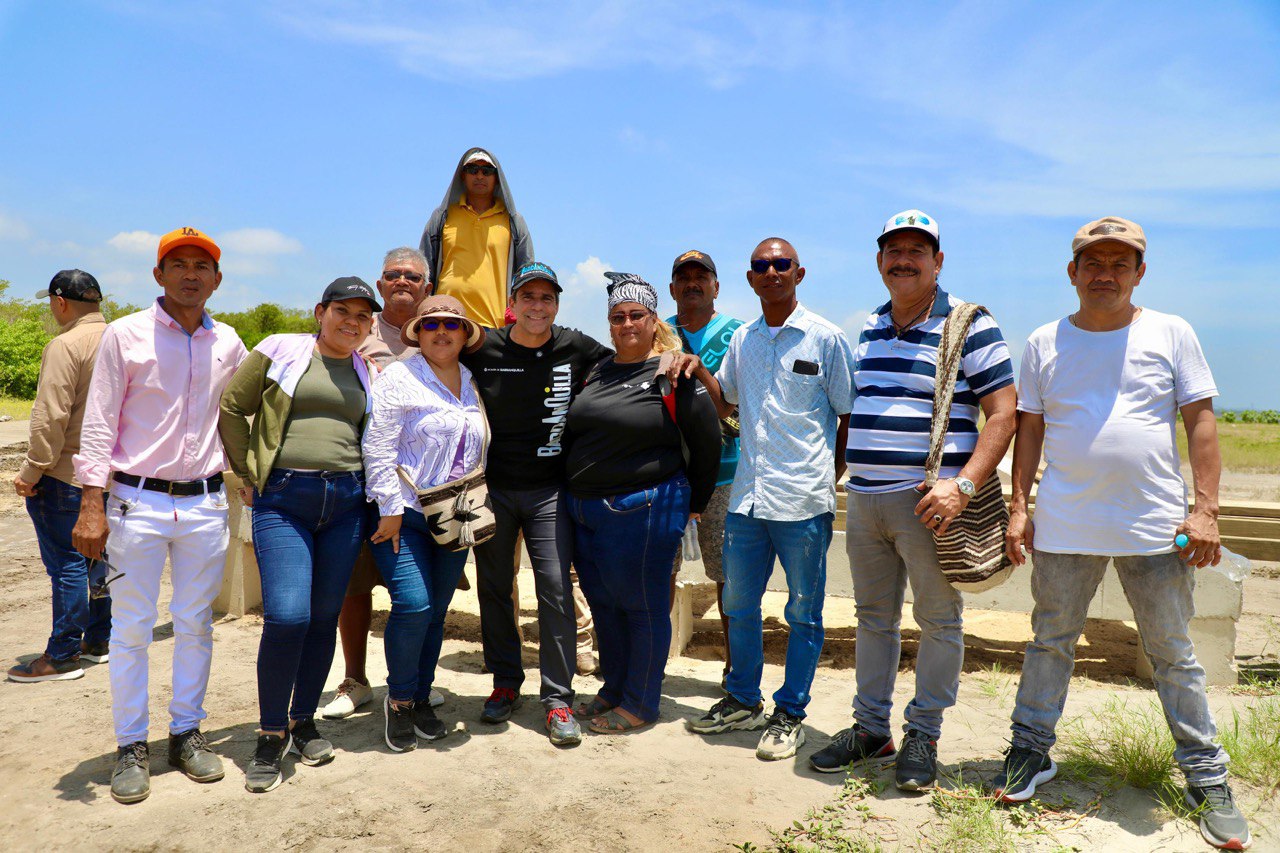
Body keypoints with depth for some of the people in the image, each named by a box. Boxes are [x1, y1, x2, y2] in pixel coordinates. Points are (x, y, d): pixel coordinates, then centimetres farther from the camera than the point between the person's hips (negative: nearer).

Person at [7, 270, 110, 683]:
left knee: (67, 563, -1)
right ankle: (98, 641, 26)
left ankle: (62, 656, 7)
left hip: (67, 475, -8)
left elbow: (51, 417, -20)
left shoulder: (65, 346, -15)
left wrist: (31, 471, -12)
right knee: (97, 557, 17)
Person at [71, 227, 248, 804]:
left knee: (195, 625, 10)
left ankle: (186, 733, 24)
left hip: (206, 503, 3)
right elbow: (98, 425, -5)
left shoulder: (228, 344, 7)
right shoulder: (125, 335, -3)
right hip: (137, 502, -3)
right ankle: (131, 747, 17)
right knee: (131, 629, 4)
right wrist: (92, 507, -11)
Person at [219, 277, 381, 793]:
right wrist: (249, 472, 1)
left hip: (346, 502, 4)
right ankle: (271, 735, 4)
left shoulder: (366, 372, 14)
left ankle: (304, 721, 25)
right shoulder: (280, 351, 3)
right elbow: (231, 407, 4)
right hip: (283, 500, -4)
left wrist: (358, 480, 8)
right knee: (286, 616, -14)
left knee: (325, 617, 8)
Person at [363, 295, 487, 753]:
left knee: (437, 610, 9)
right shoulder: (398, 379, -6)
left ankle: (421, 697, 25)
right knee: (413, 604, -14)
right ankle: (399, 699, 7)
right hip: (405, 514, -5)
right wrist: (391, 508, -14)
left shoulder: (472, 384, 13)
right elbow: (378, 447, -11)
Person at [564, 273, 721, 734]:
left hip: (643, 510, -7)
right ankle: (614, 688, 34)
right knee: (602, 604, 16)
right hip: (584, 509, 7)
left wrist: (693, 504, 0)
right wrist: (579, 495, 16)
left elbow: (707, 442, -5)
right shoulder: (598, 371, 12)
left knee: (642, 606, 5)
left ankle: (640, 704, 20)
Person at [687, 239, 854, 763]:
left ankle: (790, 714, 22)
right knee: (739, 605, 14)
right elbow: (725, 402, 23)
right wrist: (696, 368, 6)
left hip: (803, 501, -5)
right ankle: (743, 701, 33)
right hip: (747, 497, 5)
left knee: (803, 613, 7)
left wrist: (832, 477, -3)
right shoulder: (742, 339, 11)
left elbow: (850, 416, 1)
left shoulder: (826, 338, -3)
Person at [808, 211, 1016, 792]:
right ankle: (870, 728, 27)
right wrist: (844, 479, 15)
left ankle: (923, 735, 22)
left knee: (938, 621, 6)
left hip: (928, 500, -6)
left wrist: (962, 484, -20)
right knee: (873, 617, 14)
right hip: (863, 499, 6)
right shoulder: (868, 329, 14)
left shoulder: (969, 325, -5)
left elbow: (1003, 412, -10)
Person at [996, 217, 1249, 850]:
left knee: (1173, 655, 9)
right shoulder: (1045, 343, 6)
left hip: (1156, 528, -1)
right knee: (1050, 643, 11)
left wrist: (1205, 509, -7)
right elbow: (1029, 429, 8)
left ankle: (1207, 777, 23)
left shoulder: (1171, 334, 3)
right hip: (1064, 528, 1)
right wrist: (1019, 506, 3)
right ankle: (1031, 750, 26)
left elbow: (1200, 422, 1)